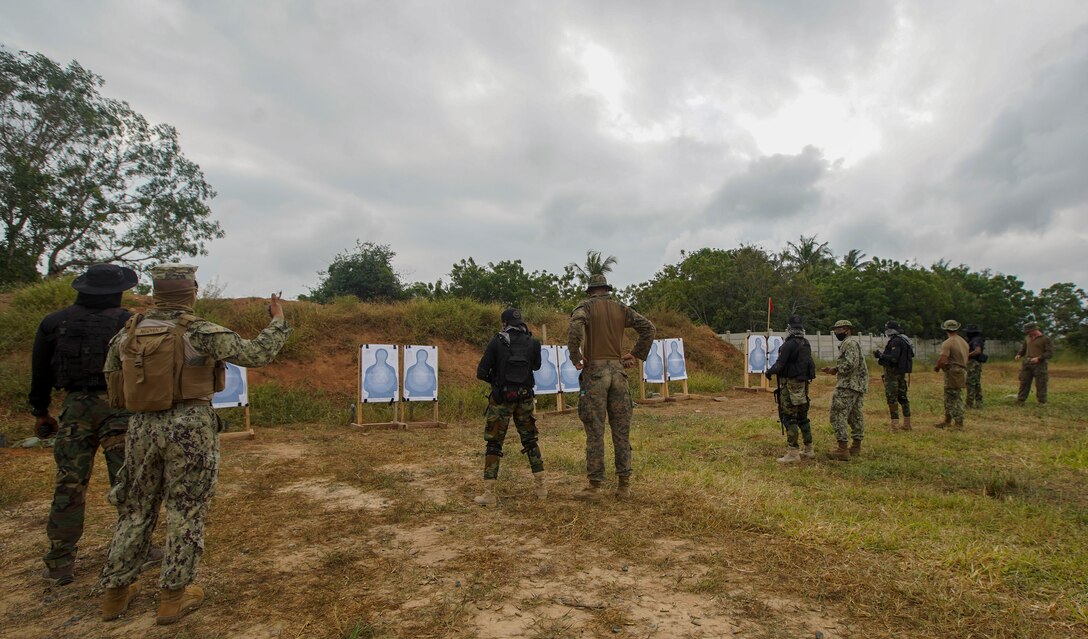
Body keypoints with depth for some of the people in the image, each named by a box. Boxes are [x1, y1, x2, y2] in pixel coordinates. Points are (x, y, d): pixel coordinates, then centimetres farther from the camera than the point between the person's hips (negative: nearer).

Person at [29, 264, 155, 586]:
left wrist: (40, 412, 22)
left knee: (69, 486, 10)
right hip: (118, 407, -3)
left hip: (75, 408, 3)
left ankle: (60, 564, 16)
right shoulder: (128, 322, -6)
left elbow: (40, 372, 12)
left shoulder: (54, 322, 5)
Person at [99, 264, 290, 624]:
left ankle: (115, 592, 31)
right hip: (190, 428, -5)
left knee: (136, 510, 20)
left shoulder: (128, 333, 4)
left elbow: (110, 377, 15)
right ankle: (173, 597, 18)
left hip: (142, 427, 5)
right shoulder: (202, 333, -12)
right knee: (186, 513, 8)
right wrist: (278, 322, 2)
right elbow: (257, 354, -11)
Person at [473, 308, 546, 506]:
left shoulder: (496, 342, -9)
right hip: (525, 399, 3)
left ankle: (489, 493, 5)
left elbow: (481, 373, -8)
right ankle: (541, 486, 19)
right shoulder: (533, 343, -2)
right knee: (530, 441, 17)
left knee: (494, 444, 6)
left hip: (501, 399, -3)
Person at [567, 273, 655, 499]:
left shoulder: (586, 307, -1)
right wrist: (637, 355, 9)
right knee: (621, 430, 9)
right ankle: (624, 484, 13)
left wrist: (575, 358, -11)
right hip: (618, 370, 4)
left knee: (595, 431, 1)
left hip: (594, 371, -3)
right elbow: (649, 327, 7)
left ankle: (595, 485, 7)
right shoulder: (621, 309, 10)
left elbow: (575, 328, -21)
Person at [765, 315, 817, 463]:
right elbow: (810, 364, 15)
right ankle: (808, 450, 24)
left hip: (790, 385, -8)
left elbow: (779, 364, -19)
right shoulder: (807, 344, 8)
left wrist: (769, 372, 0)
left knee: (789, 417, -5)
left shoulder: (789, 344, -17)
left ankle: (793, 452, -5)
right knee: (802, 417, 17)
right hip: (803, 384, 8)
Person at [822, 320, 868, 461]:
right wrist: (835, 370, 12)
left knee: (838, 415, -11)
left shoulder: (850, 343, -11)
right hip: (859, 386, 11)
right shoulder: (853, 343, 22)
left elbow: (851, 363, -24)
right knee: (855, 416, 14)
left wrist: (836, 369, -11)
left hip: (848, 386, -11)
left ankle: (842, 450, -12)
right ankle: (856, 447, 22)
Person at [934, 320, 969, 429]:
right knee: (949, 398, 16)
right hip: (962, 370, 8)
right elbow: (966, 359, 16)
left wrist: (937, 367, -4)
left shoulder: (947, 343, -16)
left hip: (952, 373, -8)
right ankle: (947, 421, 23)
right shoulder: (964, 342, 12)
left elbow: (942, 360, -22)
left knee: (954, 399, -2)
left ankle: (959, 424, 2)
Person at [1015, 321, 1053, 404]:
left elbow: (1050, 353, -8)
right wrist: (1019, 355, 5)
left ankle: (1042, 402, 9)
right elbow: (1023, 348, 25)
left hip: (1039, 364, -5)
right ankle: (1020, 401, 6)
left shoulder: (1045, 339, -4)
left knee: (1040, 384, 0)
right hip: (1027, 364, 5)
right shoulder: (1027, 338, 12)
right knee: (1024, 382, 4)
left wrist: (1039, 358, -21)